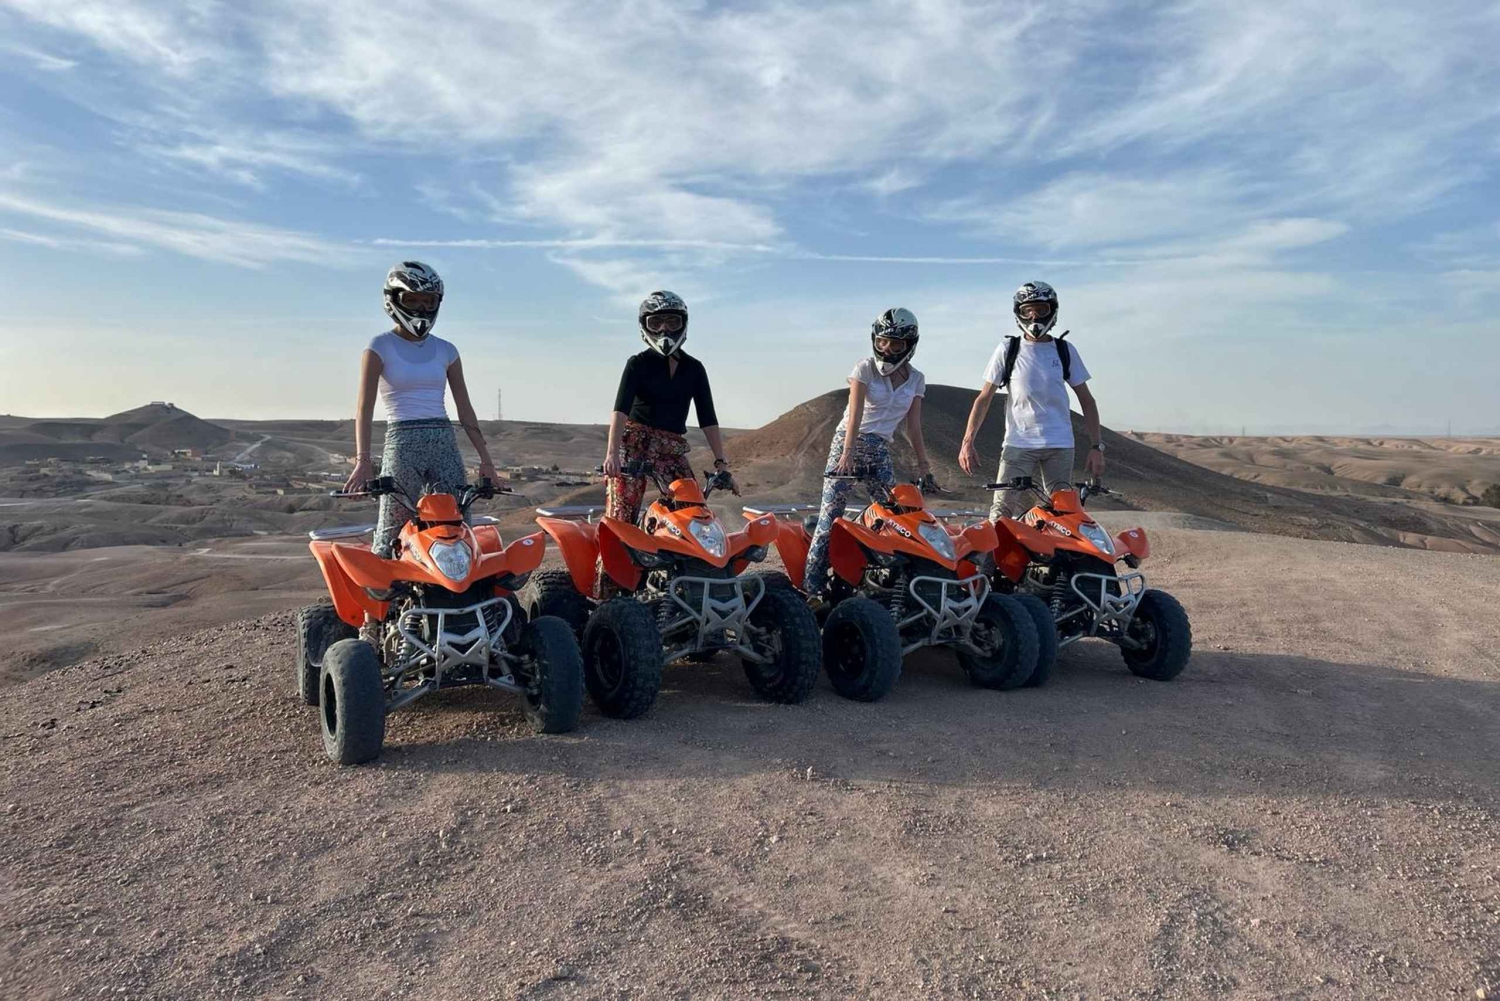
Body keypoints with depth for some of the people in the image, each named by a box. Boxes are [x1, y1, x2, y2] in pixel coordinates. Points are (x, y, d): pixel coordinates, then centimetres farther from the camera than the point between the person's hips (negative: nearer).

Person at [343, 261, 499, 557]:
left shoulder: (446, 351, 14)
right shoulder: (380, 347, 2)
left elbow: (464, 408, 14)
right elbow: (365, 407, -7)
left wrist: (485, 458, 6)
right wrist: (362, 461, -20)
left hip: (444, 442, 4)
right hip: (403, 443, -4)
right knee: (391, 535, -5)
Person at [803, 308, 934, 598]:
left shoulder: (916, 380, 7)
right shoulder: (865, 368, -5)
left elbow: (913, 427, 7)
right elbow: (856, 414, -15)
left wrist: (924, 467, 1)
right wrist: (848, 452, -27)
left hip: (880, 449, 4)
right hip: (848, 442, -4)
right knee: (831, 514, -9)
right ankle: (812, 584, -8)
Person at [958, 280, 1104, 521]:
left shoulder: (1065, 351, 9)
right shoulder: (1008, 350, 5)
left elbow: (1086, 400, 11)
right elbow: (984, 398, 6)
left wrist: (1096, 446, 3)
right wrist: (967, 442, -4)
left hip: (1060, 446, 2)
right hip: (1018, 444, -2)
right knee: (1002, 513, -12)